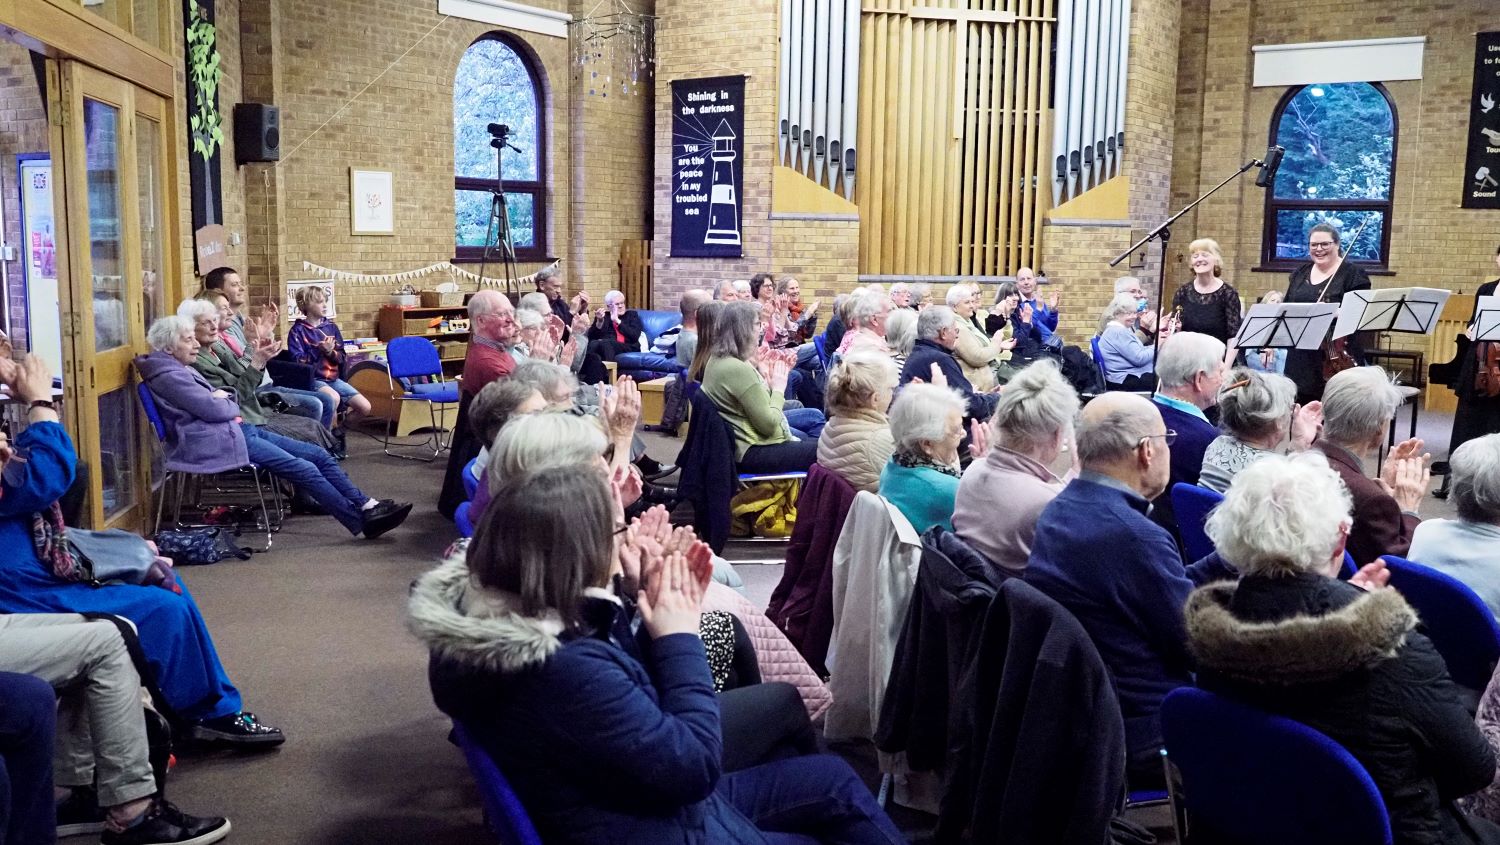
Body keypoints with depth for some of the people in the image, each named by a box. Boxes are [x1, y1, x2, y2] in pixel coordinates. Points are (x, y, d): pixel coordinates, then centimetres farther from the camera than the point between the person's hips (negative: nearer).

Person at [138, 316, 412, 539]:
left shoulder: (181, 370, 21)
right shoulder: (168, 376, -11)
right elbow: (213, 409, -17)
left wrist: (221, 398, 0)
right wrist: (231, 403, 4)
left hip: (238, 428, 11)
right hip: (219, 441, -11)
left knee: (320, 455, -1)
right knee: (304, 469, -20)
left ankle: (367, 506, -6)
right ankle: (363, 522, -18)